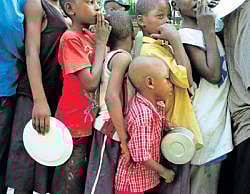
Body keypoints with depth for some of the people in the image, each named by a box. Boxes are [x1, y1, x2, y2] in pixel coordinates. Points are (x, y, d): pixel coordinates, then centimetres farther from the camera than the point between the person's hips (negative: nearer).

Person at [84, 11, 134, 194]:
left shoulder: (110, 56, 10)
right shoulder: (123, 57, -14)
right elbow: (111, 97, -25)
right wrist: (124, 139, -22)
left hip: (111, 128, 8)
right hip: (112, 129, -8)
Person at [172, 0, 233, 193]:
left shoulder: (210, 31, 11)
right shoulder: (187, 34, -14)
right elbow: (212, 74, -22)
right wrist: (208, 31, -18)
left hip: (218, 119, 8)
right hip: (204, 124, -8)